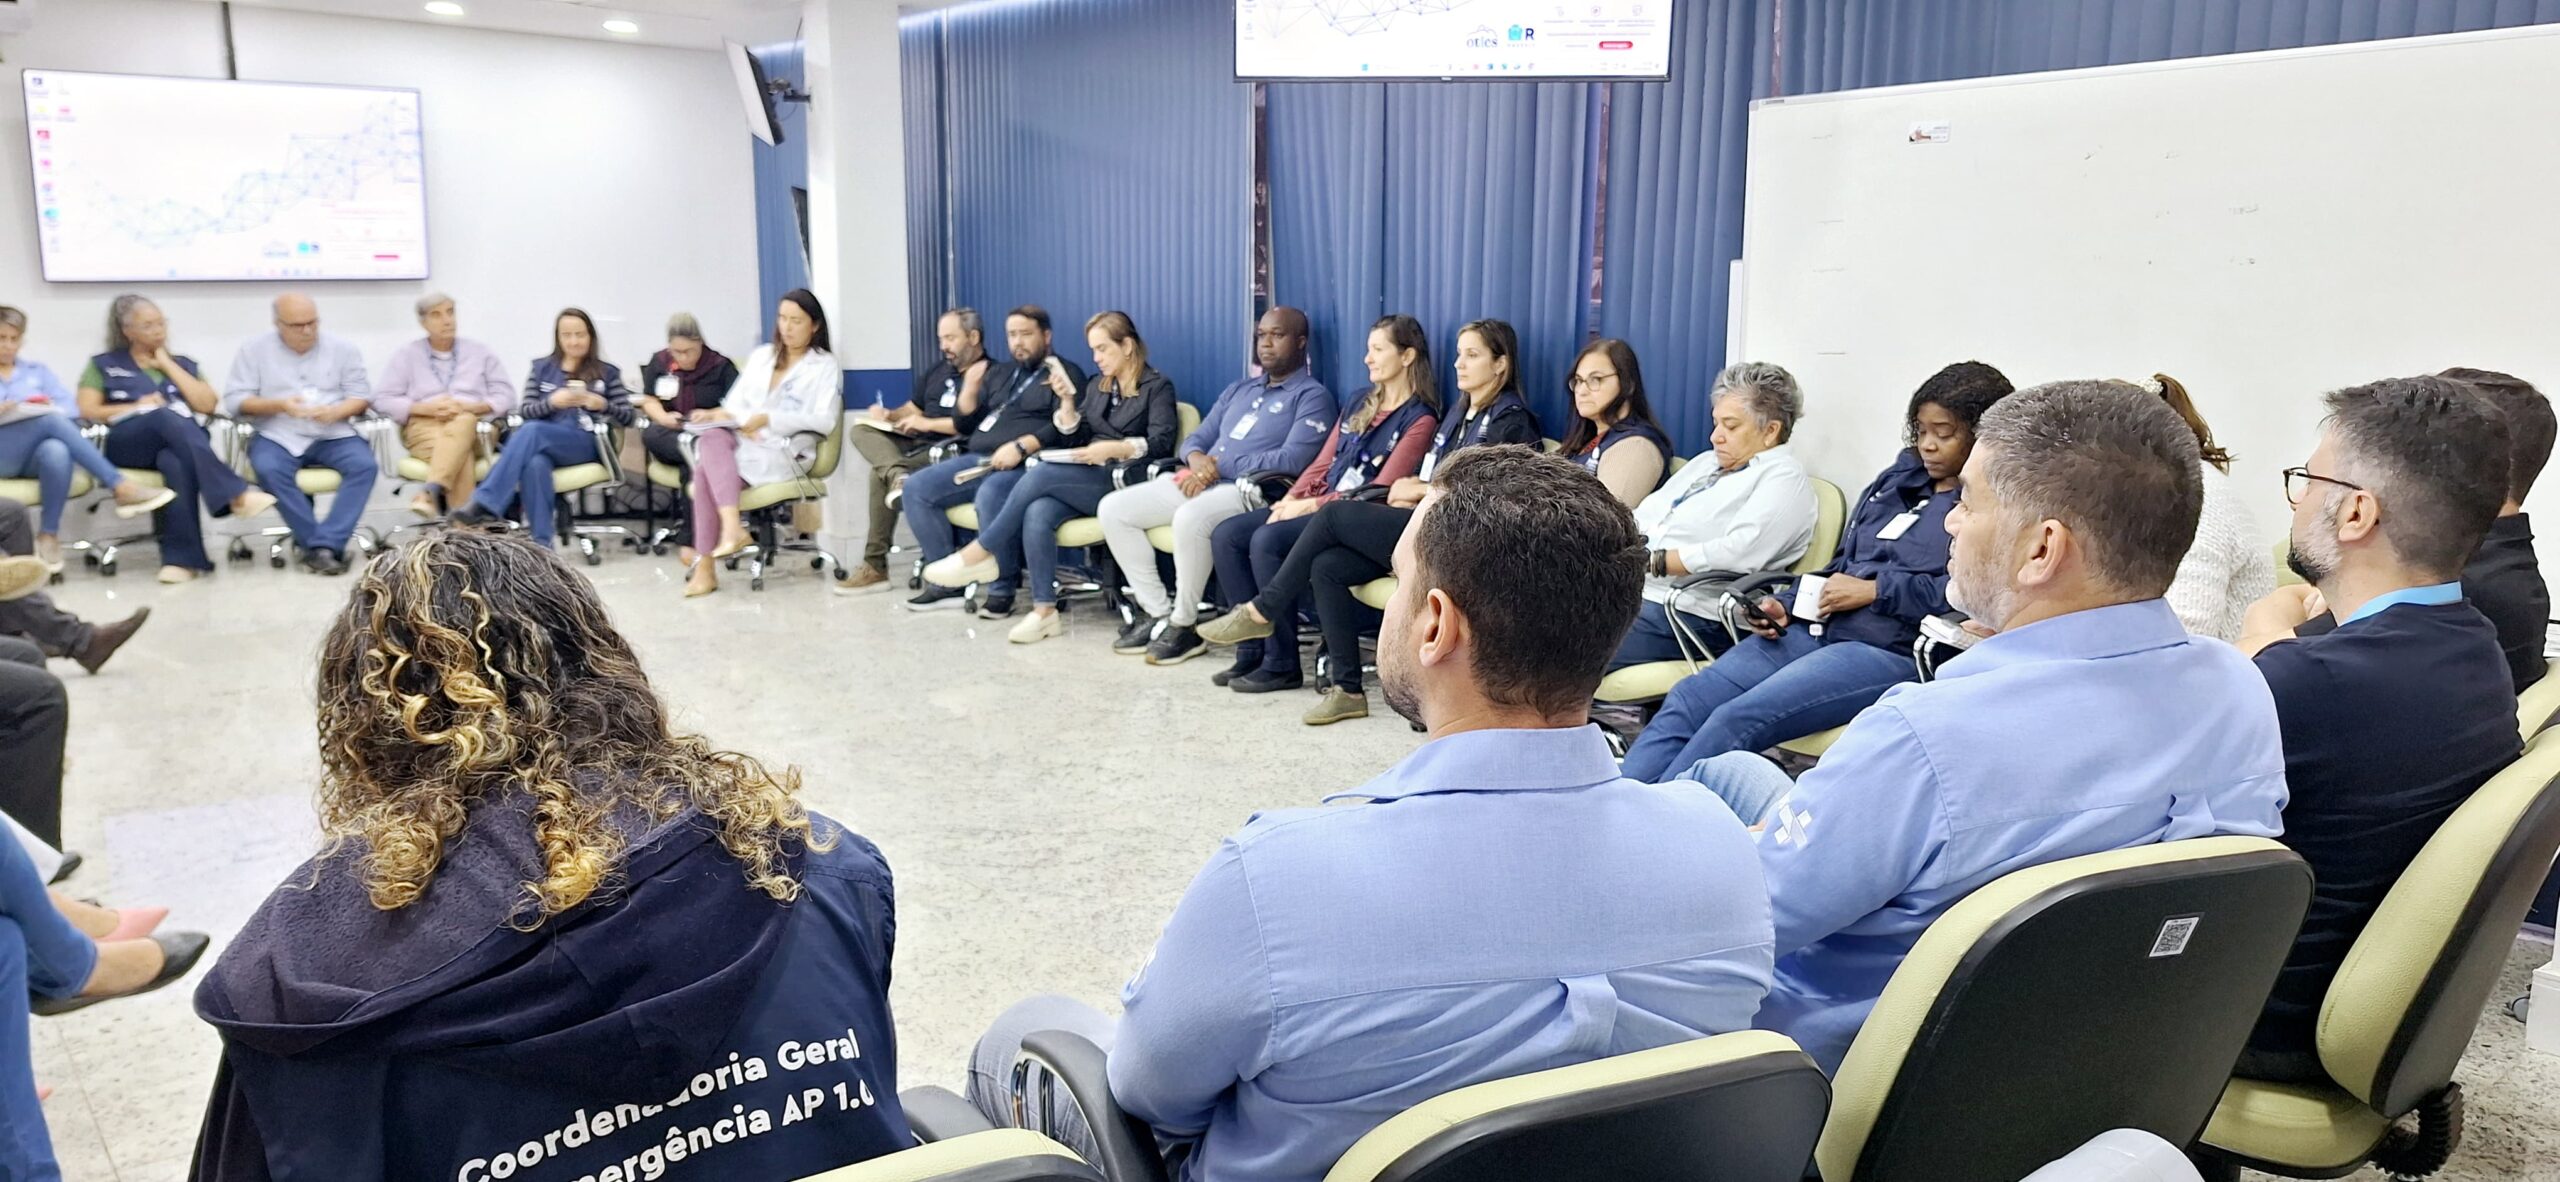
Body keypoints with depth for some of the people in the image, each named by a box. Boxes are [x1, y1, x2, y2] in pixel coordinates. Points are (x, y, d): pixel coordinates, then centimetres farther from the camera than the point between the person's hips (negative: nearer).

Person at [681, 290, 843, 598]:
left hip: (785, 452, -4)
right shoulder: (760, 356, 23)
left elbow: (825, 421, -6)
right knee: (712, 437, -31)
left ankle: (706, 565, -29)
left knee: (707, 467, -28)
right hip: (743, 442, 5)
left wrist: (769, 419, -14)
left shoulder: (824, 366, 7)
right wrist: (723, 415, -7)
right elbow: (735, 402, 17)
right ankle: (731, 527, -42)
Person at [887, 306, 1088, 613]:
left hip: (1025, 465, -7)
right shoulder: (999, 373, 27)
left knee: (990, 495, -38)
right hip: (977, 460, 7)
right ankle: (949, 582, -9)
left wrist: (1022, 446, -21)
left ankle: (1001, 591, -25)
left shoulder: (1065, 373, 6)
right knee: (915, 488, -12)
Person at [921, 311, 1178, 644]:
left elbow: (1161, 443, -11)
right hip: (1085, 480, 6)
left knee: (1042, 474, -29)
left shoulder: (1158, 387, 3)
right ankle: (1044, 611, -29)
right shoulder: (1098, 385, 22)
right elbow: (1075, 439, 16)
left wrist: (1115, 448, -24)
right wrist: (1066, 400, 2)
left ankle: (981, 553, -19)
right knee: (1037, 513, -29)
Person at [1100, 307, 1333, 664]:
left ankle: (1184, 625, -20)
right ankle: (1157, 612, -3)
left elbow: (1291, 459, -13)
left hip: (1251, 491, -8)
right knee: (1113, 508, -6)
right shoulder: (1238, 391, 26)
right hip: (1199, 483, 8)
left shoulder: (1312, 396, 2)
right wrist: (1197, 458, -5)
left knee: (1190, 518, -38)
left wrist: (1219, 466, -12)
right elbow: (1195, 440, 22)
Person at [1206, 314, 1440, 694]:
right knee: (1226, 535, -11)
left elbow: (1382, 490, -13)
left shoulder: (1419, 419, -6)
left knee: (1267, 541, -30)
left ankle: (1282, 665, -19)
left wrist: (1313, 506, -16)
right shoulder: (1362, 403, 18)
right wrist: (1291, 498, -1)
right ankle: (1252, 648, -7)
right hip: (1318, 504, 8)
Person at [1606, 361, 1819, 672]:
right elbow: (1645, 515, 19)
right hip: (1629, 588, 9)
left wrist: (1653, 561, -16)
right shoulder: (1706, 463, 24)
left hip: (1686, 611, -8)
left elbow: (1738, 553, -17)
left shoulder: (1784, 480, -2)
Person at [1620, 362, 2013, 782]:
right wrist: (1785, 606, 9)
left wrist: (1875, 591, -12)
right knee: (1686, 699, -12)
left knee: (1738, 719, -26)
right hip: (1813, 630, 8)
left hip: (1889, 651, -7)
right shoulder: (1897, 481, 22)